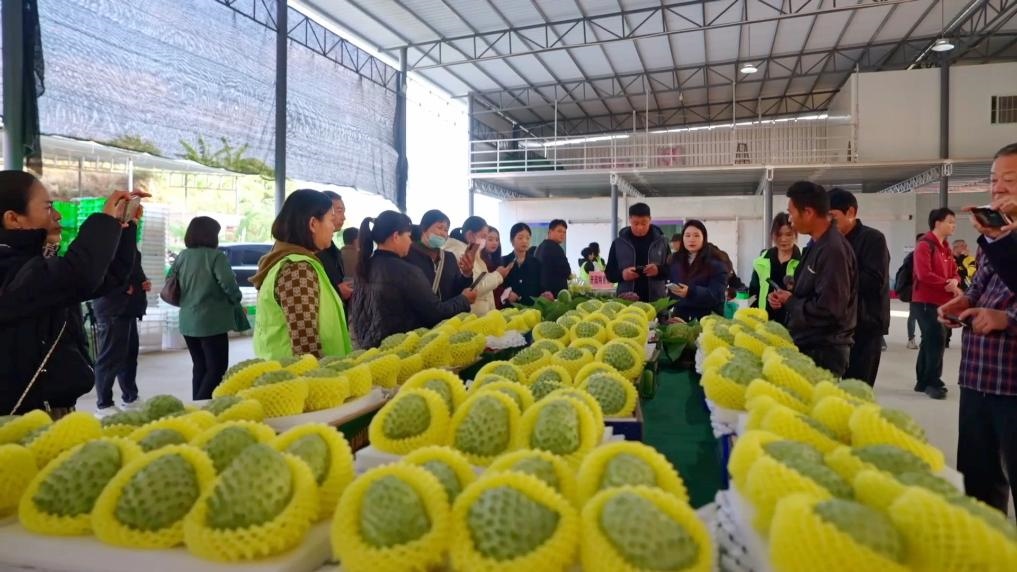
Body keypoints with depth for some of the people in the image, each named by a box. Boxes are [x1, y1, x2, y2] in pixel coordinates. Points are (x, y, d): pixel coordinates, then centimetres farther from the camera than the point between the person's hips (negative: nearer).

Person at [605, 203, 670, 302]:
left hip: (656, 301, 0)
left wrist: (659, 270, -15)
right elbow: (609, 273, 7)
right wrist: (622, 274, -15)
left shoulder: (661, 242, 5)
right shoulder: (618, 243, 5)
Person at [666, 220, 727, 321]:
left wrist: (691, 292, -29)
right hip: (680, 316, 4)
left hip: (708, 317, -4)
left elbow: (717, 294, -15)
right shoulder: (674, 260, 10)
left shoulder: (716, 262, -6)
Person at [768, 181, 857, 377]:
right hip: (807, 345, 10)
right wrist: (785, 296, 2)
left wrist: (790, 301, -12)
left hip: (824, 352, -10)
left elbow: (828, 310, -27)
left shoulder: (833, 250, -21)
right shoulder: (816, 245, 11)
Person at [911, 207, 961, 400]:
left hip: (941, 302, 9)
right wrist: (947, 285, -16)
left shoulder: (946, 248, 15)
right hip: (925, 302, -9)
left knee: (930, 340, 13)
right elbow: (924, 275, -22)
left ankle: (923, 381, 21)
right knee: (937, 339, -13)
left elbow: (954, 272, 15)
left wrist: (954, 281, -8)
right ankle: (933, 382, -5)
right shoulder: (925, 245, -13)